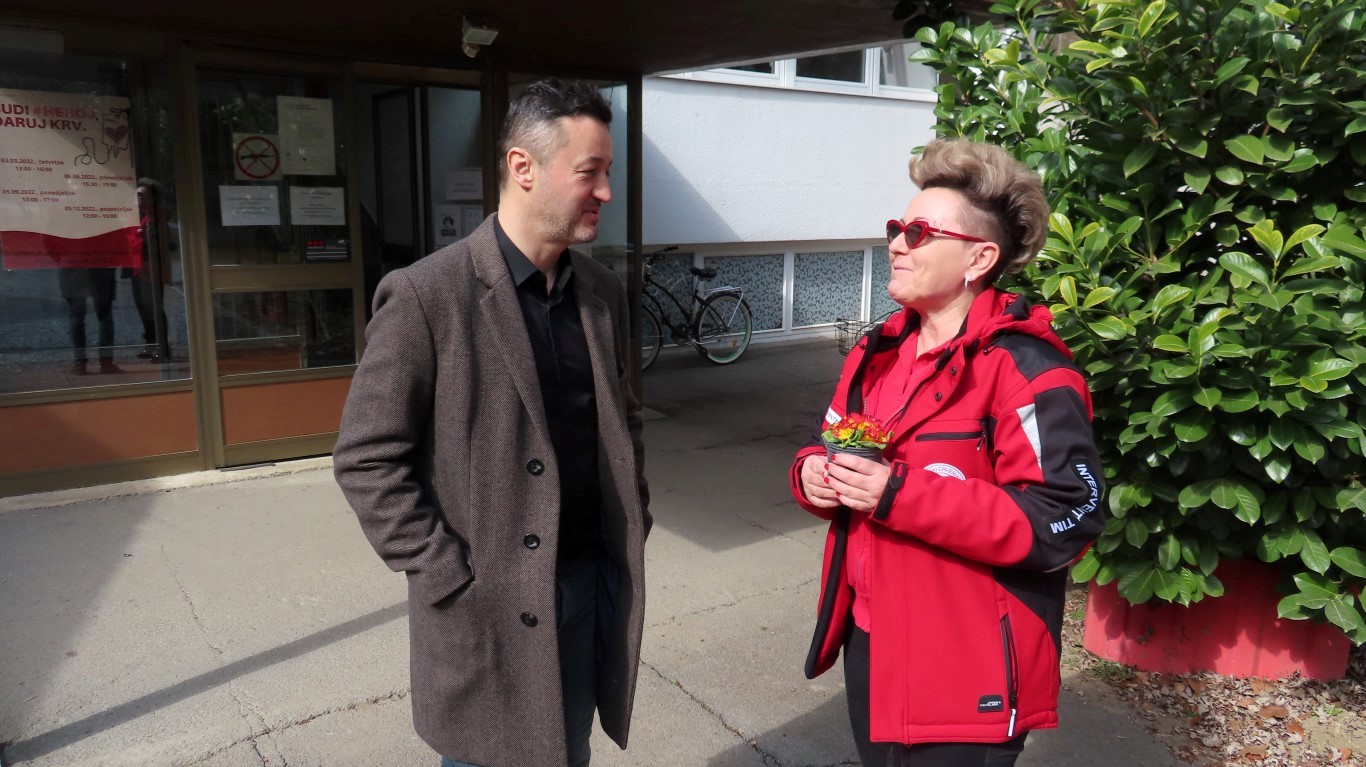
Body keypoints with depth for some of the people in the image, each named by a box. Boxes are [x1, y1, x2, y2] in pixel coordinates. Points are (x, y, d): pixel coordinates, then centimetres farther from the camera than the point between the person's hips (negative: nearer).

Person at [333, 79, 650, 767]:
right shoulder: (425, 296, -15)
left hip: (593, 584, 6)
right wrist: (451, 579, -14)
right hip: (489, 608, -5)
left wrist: (635, 525, 9)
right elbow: (366, 460, -13)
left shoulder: (603, 292, 5)